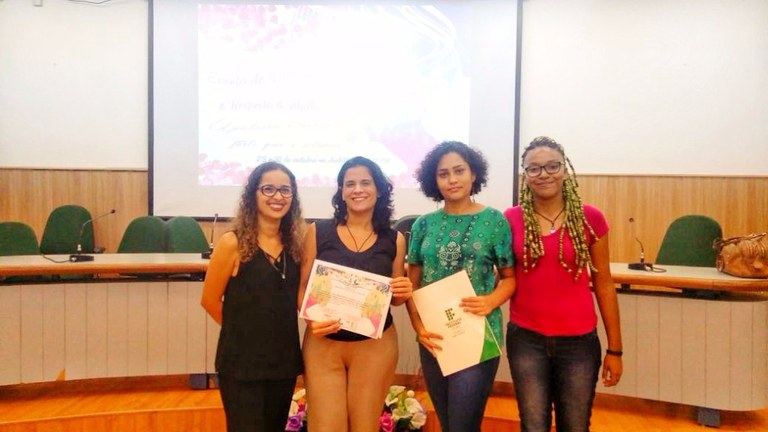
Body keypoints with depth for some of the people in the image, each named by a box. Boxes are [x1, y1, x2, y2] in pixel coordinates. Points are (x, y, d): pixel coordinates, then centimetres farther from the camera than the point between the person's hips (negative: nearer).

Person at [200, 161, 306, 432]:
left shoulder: (295, 242, 2)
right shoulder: (233, 243, -13)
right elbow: (210, 300, -5)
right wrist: (243, 330, 3)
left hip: (284, 359, 5)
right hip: (242, 363, -5)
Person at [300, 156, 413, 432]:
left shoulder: (394, 240, 2)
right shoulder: (318, 232, -2)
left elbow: (395, 298, 11)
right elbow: (303, 288, 1)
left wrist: (403, 292, -11)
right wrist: (312, 318, -17)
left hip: (376, 345, 1)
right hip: (323, 343, -1)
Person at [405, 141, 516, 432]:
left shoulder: (494, 220, -3)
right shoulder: (424, 224, 4)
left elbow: (510, 277, 0)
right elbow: (412, 284, 6)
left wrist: (491, 301, -19)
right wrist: (419, 326, -8)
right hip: (434, 339, 4)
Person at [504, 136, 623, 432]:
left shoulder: (590, 218, -4)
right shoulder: (511, 219, -3)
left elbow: (603, 284, 2)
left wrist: (615, 349, 3)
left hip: (578, 340, 0)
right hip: (526, 339, 0)